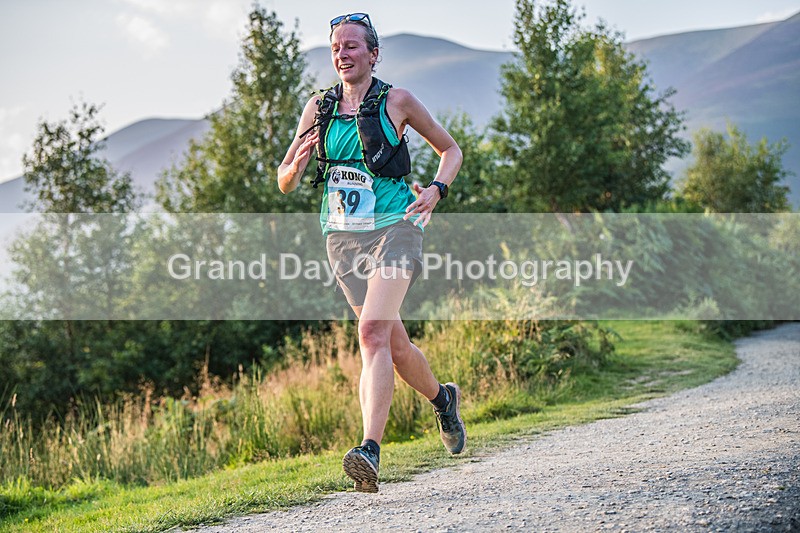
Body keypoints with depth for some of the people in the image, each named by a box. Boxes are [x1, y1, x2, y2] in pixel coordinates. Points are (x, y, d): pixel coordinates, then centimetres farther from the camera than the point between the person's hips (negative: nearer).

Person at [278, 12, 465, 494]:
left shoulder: (396, 101, -1)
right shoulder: (319, 109, 8)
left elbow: (451, 150, 11)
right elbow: (285, 183, 10)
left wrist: (437, 190, -7)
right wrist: (296, 166, -13)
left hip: (394, 227, -4)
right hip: (343, 236, 4)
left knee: (373, 333, -22)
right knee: (395, 344, 11)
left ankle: (371, 452, -30)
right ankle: (443, 399, 41)